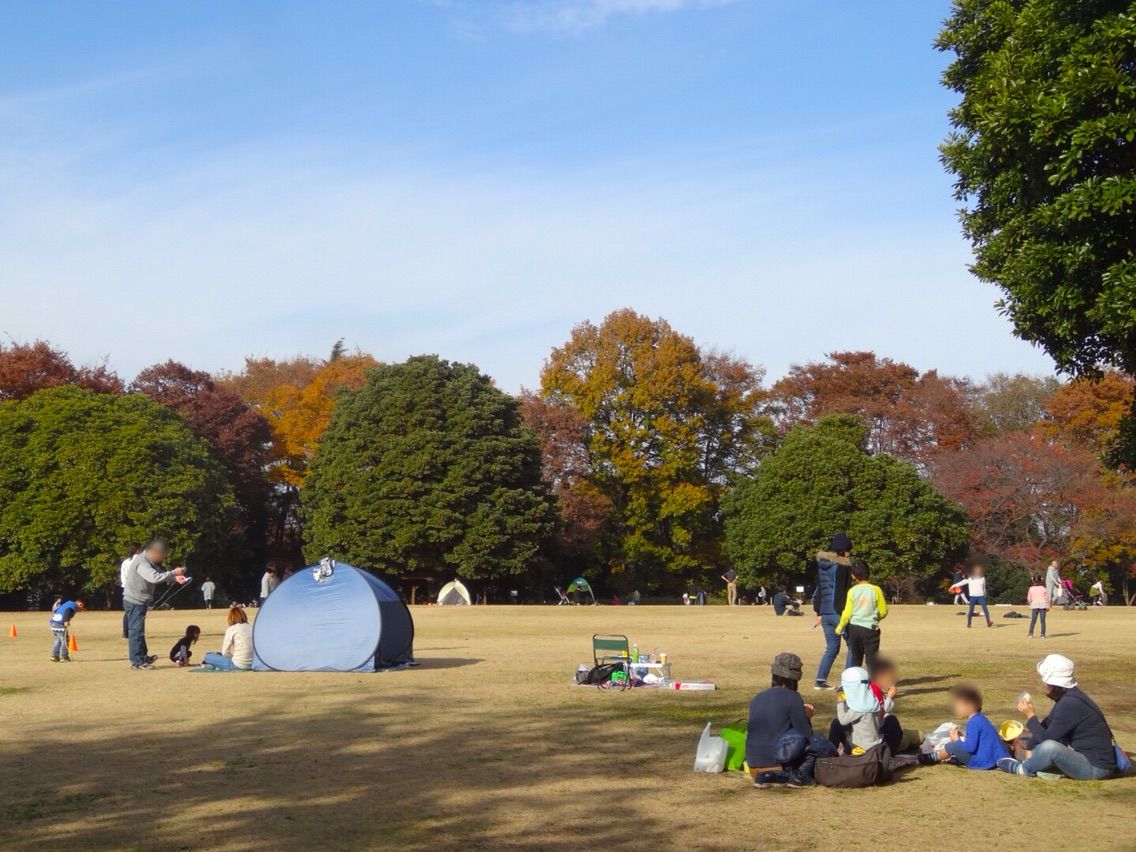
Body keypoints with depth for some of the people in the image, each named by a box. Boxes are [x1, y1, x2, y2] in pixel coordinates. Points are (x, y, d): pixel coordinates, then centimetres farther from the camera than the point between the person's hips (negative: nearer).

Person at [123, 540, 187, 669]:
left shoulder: (149, 561, 11)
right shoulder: (141, 562, -22)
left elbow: (160, 574, 15)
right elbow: (155, 577, -34)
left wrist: (175, 578, -2)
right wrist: (173, 573, -28)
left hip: (140, 602, 10)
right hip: (134, 601, -10)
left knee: (139, 630, 18)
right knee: (137, 631, -6)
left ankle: (143, 657, 28)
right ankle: (137, 661, -2)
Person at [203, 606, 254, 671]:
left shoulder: (231, 629, -7)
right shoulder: (252, 628, 6)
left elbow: (225, 652, -4)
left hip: (238, 665, -6)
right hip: (252, 664, 6)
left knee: (208, 656, 10)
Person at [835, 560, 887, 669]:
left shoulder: (852, 591, -3)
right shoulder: (876, 590, -6)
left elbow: (847, 613, -2)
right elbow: (883, 611, 0)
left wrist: (840, 627, 11)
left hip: (854, 628, 2)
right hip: (870, 628, -2)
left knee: (855, 660, 15)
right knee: (872, 660, 0)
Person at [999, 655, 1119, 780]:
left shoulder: (1070, 704, -23)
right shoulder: (1066, 697, 7)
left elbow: (1047, 738, -20)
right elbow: (1047, 724, 15)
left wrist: (1031, 716, -9)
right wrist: (1031, 750, 10)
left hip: (1096, 768, -10)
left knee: (1049, 747, -30)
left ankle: (1023, 769, -4)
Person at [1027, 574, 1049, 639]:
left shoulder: (1031, 589, -1)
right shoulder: (1043, 588, 1)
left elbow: (1029, 598, 1)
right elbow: (1047, 597, 1)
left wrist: (1030, 603, 22)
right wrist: (1048, 606, 8)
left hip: (1034, 605, 0)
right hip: (1043, 605, 0)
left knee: (1033, 620, 7)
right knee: (1042, 620, 3)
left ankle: (1031, 634, 4)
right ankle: (1043, 634, 2)